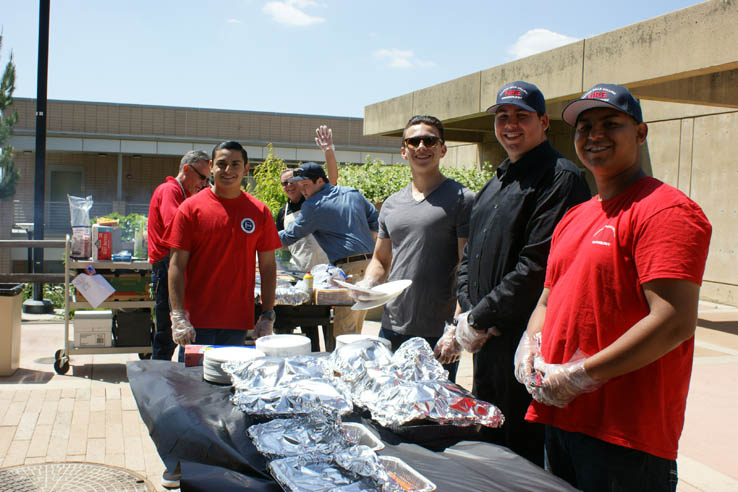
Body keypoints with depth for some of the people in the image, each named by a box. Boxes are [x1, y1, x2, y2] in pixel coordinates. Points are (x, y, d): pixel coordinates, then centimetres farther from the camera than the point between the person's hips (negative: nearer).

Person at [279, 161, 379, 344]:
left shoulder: (314, 205, -3)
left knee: (343, 331, -7)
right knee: (354, 329, 13)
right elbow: (376, 220, 20)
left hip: (350, 267, -8)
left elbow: (290, 236, 2)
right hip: (370, 263, 8)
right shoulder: (352, 193, 17)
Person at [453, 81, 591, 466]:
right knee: (485, 444, 20)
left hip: (526, 342, -9)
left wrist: (479, 320, -14)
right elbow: (470, 256, 18)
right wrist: (467, 312, 1)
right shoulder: (496, 184, 17)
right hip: (486, 340, 9)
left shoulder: (560, 178, -12)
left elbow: (538, 266, -20)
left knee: (522, 459, 2)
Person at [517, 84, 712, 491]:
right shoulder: (574, 218, 16)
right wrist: (529, 347, 1)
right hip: (558, 417, 8)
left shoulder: (666, 209, -12)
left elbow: (674, 321, -21)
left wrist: (581, 376, -18)